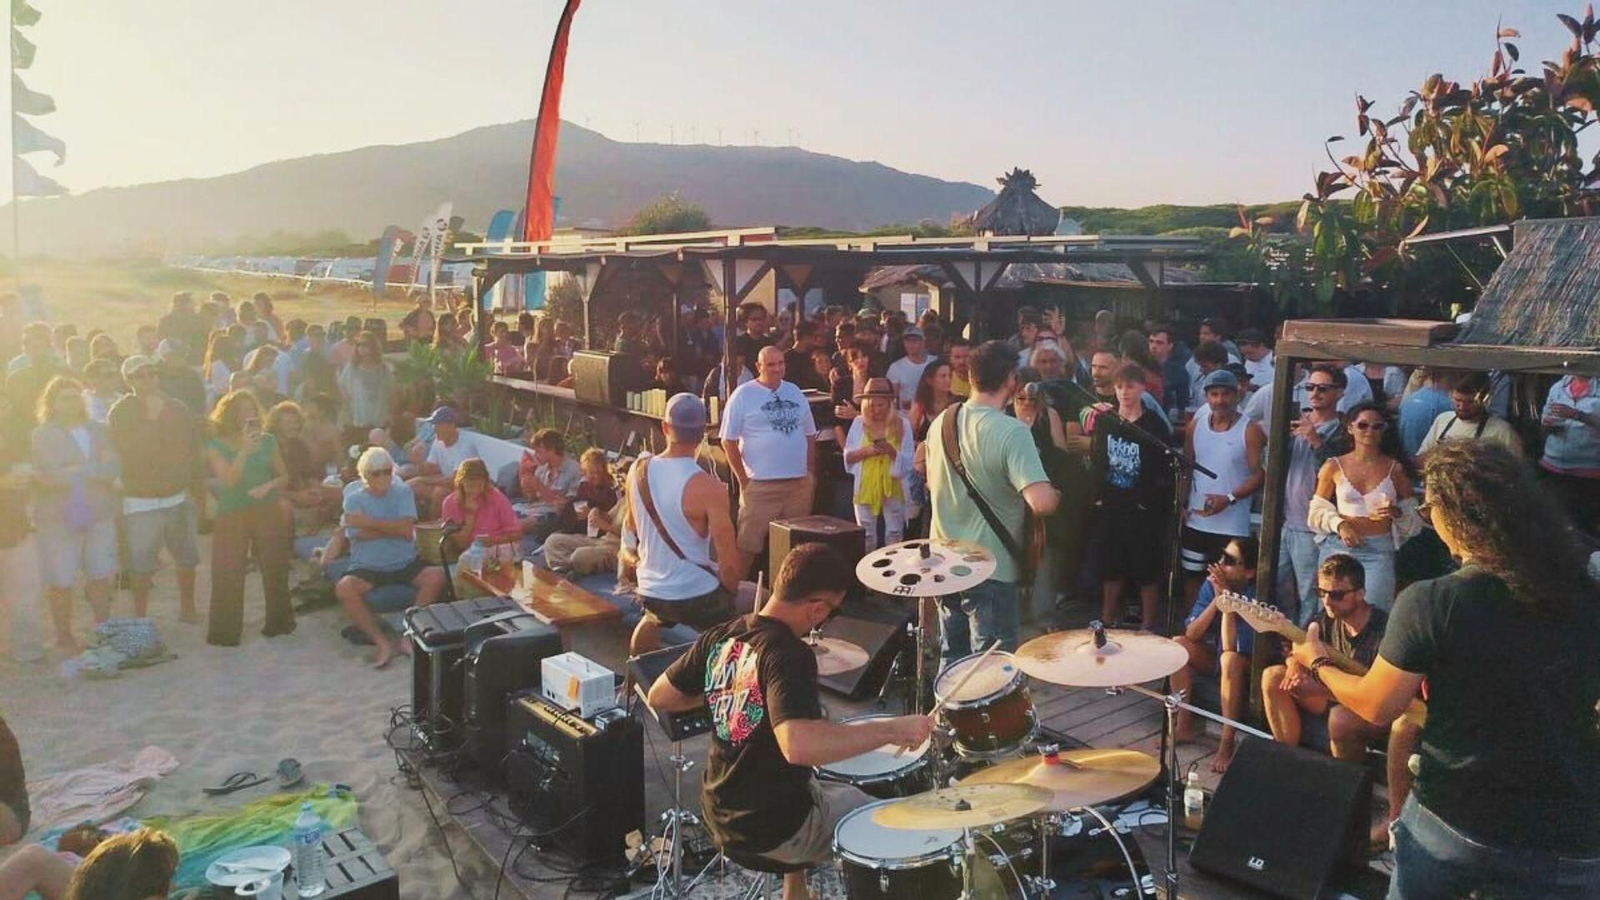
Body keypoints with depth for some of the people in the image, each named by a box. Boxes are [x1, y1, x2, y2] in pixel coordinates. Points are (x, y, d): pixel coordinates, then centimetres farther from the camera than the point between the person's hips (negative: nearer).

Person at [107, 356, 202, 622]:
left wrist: (200, 490, 8)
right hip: (140, 501, -4)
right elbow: (124, 451, -20)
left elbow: (194, 453, 8)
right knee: (141, 563, -2)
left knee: (187, 557, 13)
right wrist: (151, 419, -20)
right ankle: (140, 617, 12)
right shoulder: (120, 413, -5)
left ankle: (188, 608, 29)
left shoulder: (179, 410, 4)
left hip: (178, 496, 4)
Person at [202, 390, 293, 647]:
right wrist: (244, 451, -20)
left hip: (268, 513, 2)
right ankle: (224, 632, 4)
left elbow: (284, 476, 10)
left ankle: (279, 622, 23)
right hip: (231, 517, -2)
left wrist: (268, 486, -11)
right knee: (227, 574, -4)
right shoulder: (216, 446, -2)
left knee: (275, 569, 6)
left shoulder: (267, 441, 5)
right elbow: (229, 480, -13)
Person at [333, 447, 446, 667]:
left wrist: (367, 523, -14)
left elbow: (405, 528, -13)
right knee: (344, 588, -29)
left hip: (406, 563, 1)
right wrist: (394, 528, -10)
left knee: (437, 576, -25)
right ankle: (381, 641, -22)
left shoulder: (403, 492, 2)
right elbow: (359, 535, -14)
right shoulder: (354, 498, 0)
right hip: (368, 567, -1)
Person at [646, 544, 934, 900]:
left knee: (828, 789, 35)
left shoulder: (720, 637, -4)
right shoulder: (788, 656, -27)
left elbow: (659, 697, 7)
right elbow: (798, 746, -43)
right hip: (774, 829, -7)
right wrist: (891, 729, -36)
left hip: (720, 813, 7)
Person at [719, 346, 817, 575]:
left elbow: (809, 435, 18)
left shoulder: (794, 392, 12)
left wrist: (811, 472, 11)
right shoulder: (743, 395, -3)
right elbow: (728, 441, -4)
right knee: (748, 546, -5)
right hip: (761, 485, -5)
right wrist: (743, 481, -7)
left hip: (800, 484, 5)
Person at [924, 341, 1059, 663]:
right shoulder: (1011, 432, -21)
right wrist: (1054, 495, -10)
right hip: (990, 570, -7)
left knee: (953, 660, 21)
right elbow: (1042, 502, -31)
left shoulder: (941, 422, 2)